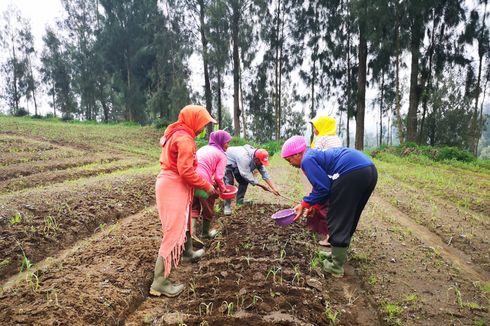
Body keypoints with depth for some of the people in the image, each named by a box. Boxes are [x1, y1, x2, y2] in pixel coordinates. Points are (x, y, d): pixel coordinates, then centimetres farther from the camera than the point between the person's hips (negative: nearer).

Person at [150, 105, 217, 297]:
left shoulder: (175, 133, 12)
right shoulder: (184, 139, -19)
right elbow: (186, 171, -24)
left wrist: (202, 182, 11)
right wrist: (206, 186, -13)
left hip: (170, 184, 11)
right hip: (174, 187, -10)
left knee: (184, 222, 29)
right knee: (173, 233, -6)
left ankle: (187, 253, 52)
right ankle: (159, 283, 0)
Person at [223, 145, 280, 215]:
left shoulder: (258, 160, -16)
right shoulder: (244, 157, -41)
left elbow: (265, 174, -14)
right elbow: (247, 175, -38)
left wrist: (274, 189, -21)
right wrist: (262, 186, -33)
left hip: (236, 165, 8)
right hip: (227, 162, -8)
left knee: (244, 181, 1)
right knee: (229, 183, -20)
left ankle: (239, 203, 12)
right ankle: (227, 206, -13)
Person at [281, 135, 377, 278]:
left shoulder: (307, 160, -3)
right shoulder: (317, 153, 26)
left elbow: (323, 188, -7)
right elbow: (326, 185, 24)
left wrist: (304, 204, 3)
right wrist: (314, 205, 20)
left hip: (353, 173, -10)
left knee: (337, 221, 3)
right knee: (349, 219, 22)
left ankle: (336, 267, 12)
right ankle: (338, 255, 37)